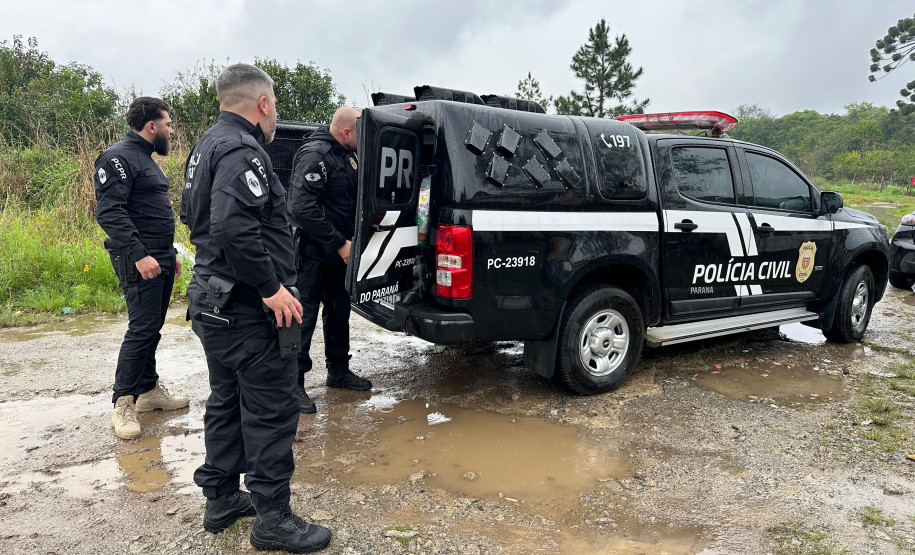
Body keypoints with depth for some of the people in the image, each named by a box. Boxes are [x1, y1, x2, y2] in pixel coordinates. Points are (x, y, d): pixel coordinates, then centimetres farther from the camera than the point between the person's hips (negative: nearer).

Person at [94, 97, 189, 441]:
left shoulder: (146, 159, 20)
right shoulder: (118, 158, -11)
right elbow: (109, 212, -21)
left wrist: (170, 254, 23)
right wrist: (138, 255, -26)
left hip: (160, 260, 9)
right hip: (139, 261, -9)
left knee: (152, 327, 13)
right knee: (141, 328, -9)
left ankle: (149, 389, 24)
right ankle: (123, 403, 0)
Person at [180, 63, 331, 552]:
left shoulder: (208, 145, 16)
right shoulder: (241, 150, -18)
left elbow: (194, 214, 25)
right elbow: (234, 227, -31)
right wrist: (271, 287, -24)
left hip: (214, 303, 11)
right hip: (246, 309, -11)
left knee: (227, 401, 19)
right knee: (271, 408, -2)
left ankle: (220, 498, 32)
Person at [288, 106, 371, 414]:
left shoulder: (346, 154, 11)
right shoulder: (314, 154, -18)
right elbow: (302, 208, -26)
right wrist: (340, 243, -23)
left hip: (337, 250, 10)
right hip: (313, 251, -9)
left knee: (339, 310, 17)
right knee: (304, 314, -4)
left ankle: (338, 371, 31)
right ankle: (294, 383, 6)